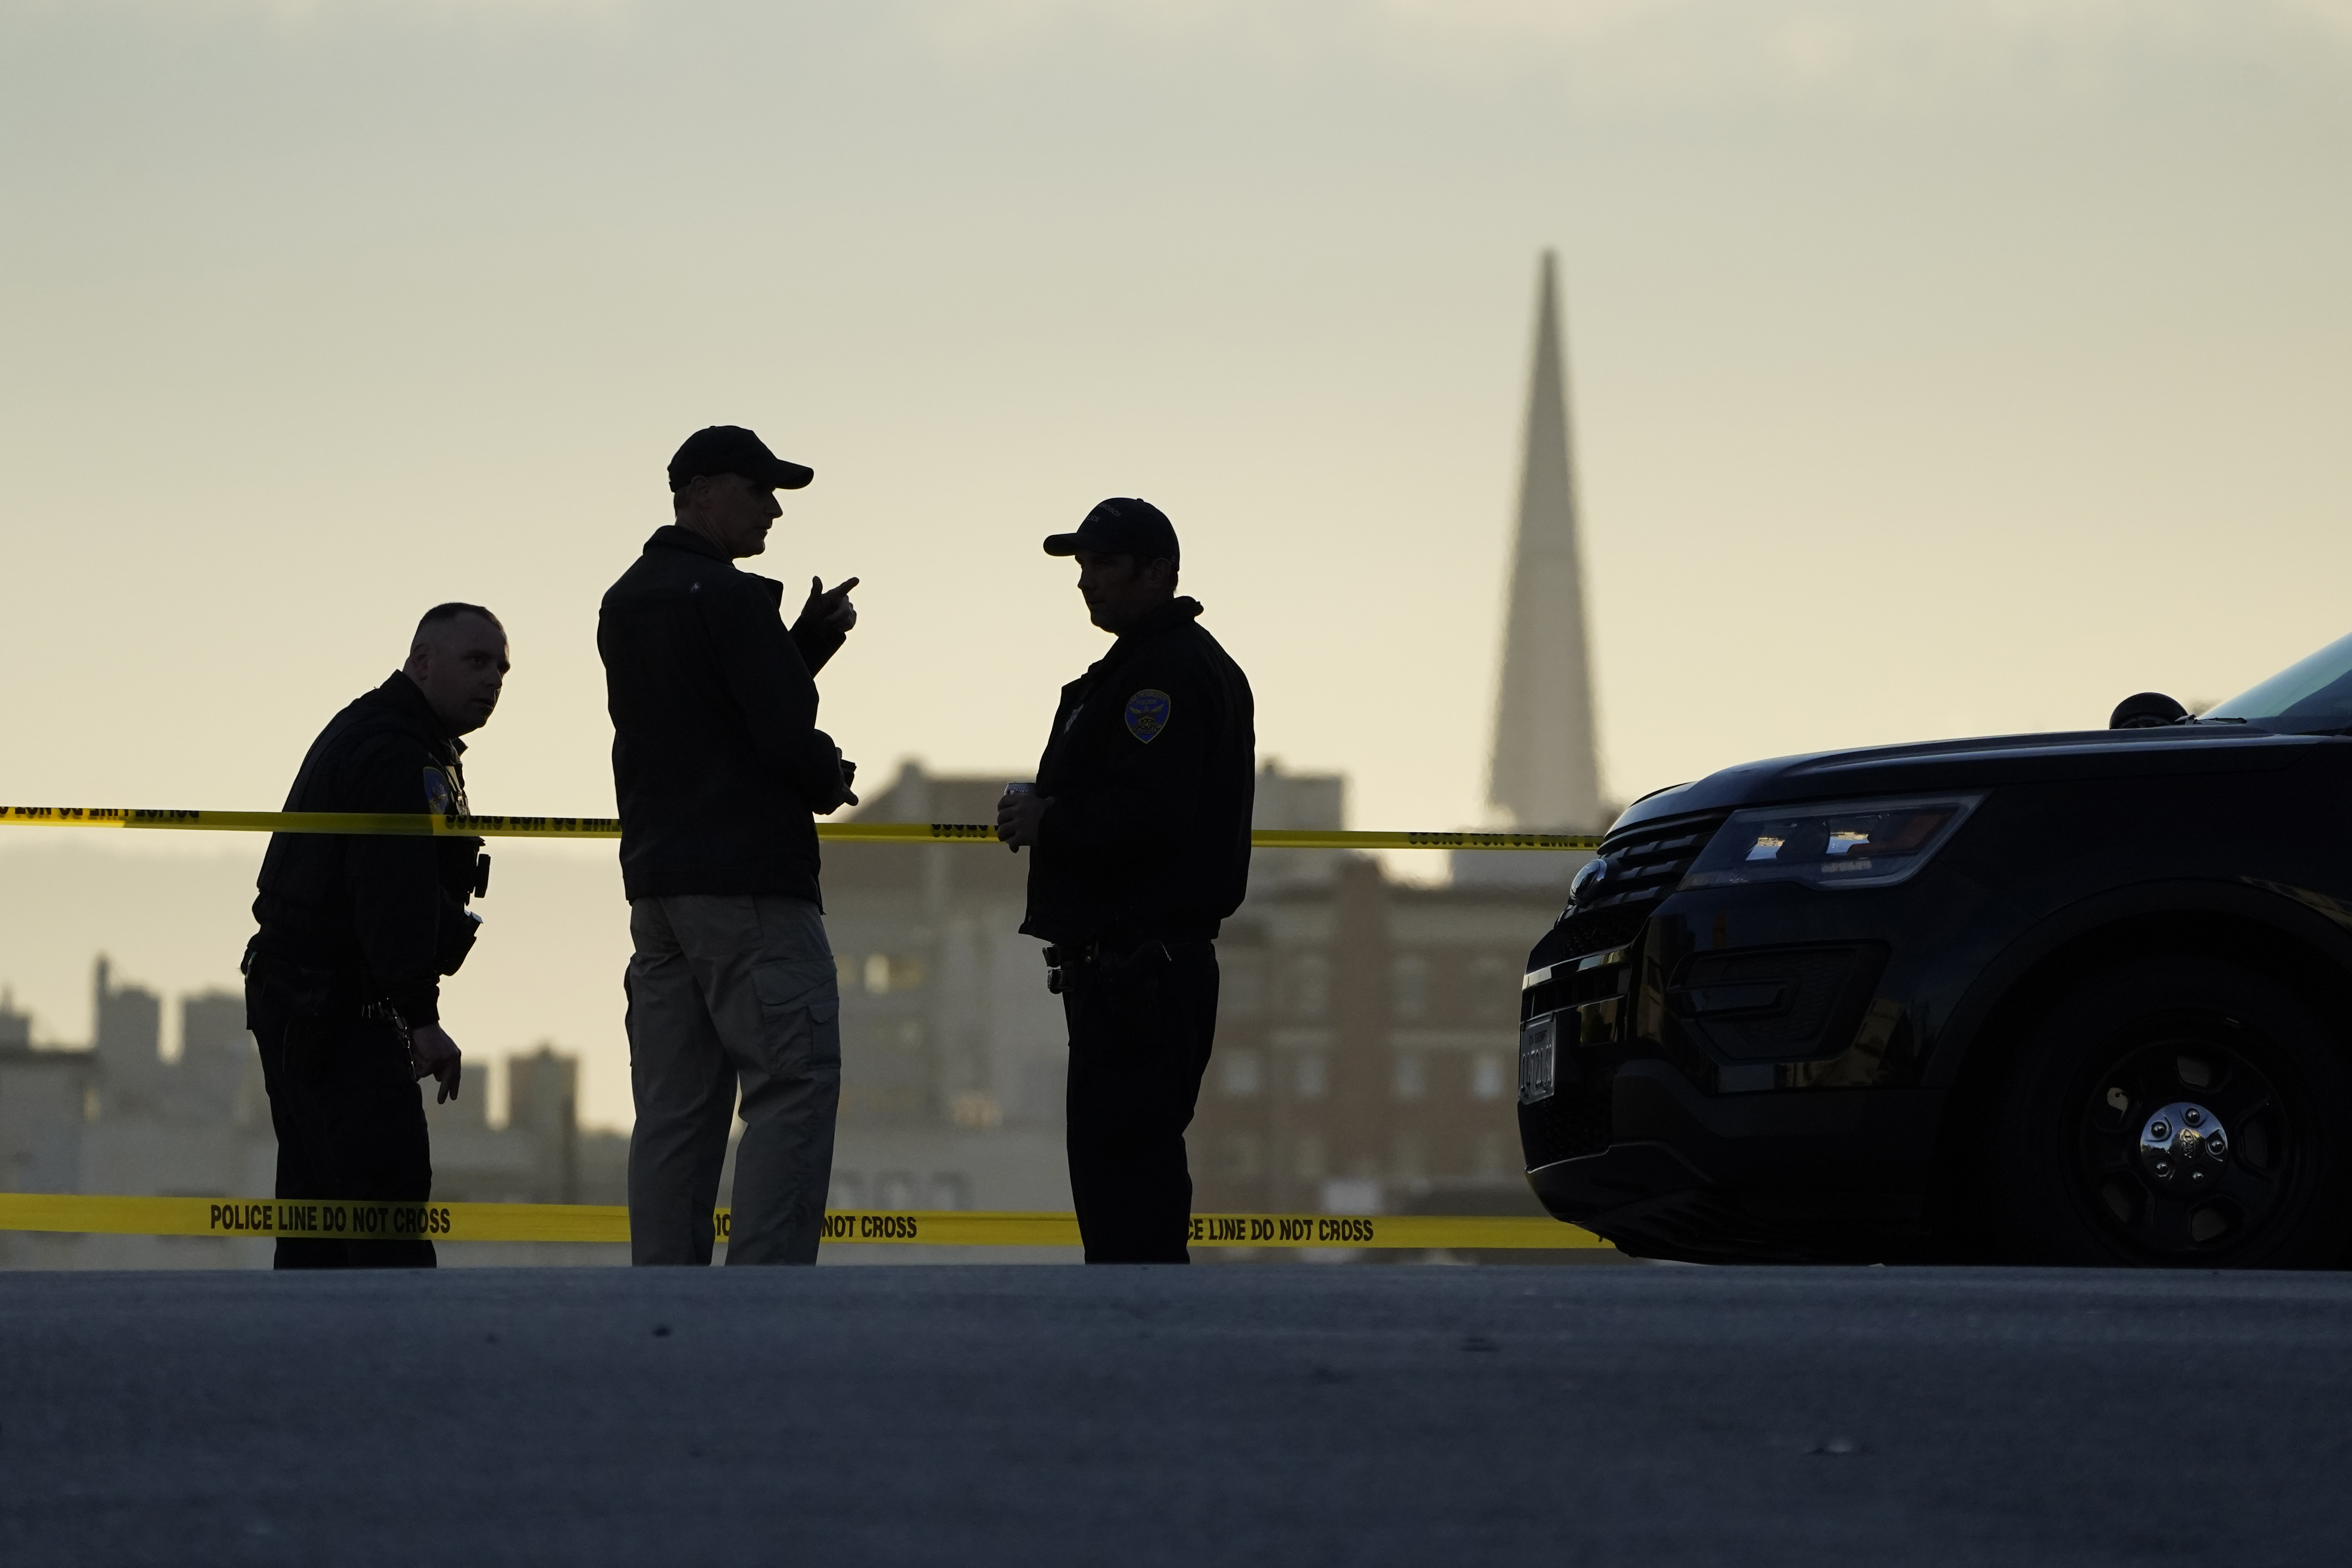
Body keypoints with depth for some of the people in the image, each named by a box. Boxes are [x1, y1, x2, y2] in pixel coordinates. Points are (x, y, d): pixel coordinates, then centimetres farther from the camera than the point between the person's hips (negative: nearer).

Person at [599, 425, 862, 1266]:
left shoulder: (625, 605, 17)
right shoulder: (728, 597, -12)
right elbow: (783, 734, -16)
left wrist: (812, 639, 12)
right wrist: (831, 776, 5)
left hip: (654, 876, 9)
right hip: (749, 881, -9)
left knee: (676, 1104, 8)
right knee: (796, 1084, -8)